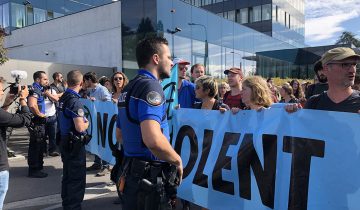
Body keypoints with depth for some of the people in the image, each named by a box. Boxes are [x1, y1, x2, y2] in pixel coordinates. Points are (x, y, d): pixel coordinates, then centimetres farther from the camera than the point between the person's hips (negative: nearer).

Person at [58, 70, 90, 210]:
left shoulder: (63, 98, 7)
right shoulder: (75, 101, -21)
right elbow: (80, 127, -26)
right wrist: (87, 123, -7)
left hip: (65, 141, 9)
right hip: (75, 144, -9)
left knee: (67, 176, 19)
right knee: (77, 178, 0)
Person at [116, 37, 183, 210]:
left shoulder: (129, 87, 11)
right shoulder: (150, 86, -19)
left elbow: (119, 135, 19)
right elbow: (153, 139, -33)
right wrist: (177, 160, -17)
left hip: (131, 169, 9)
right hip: (150, 175, -9)